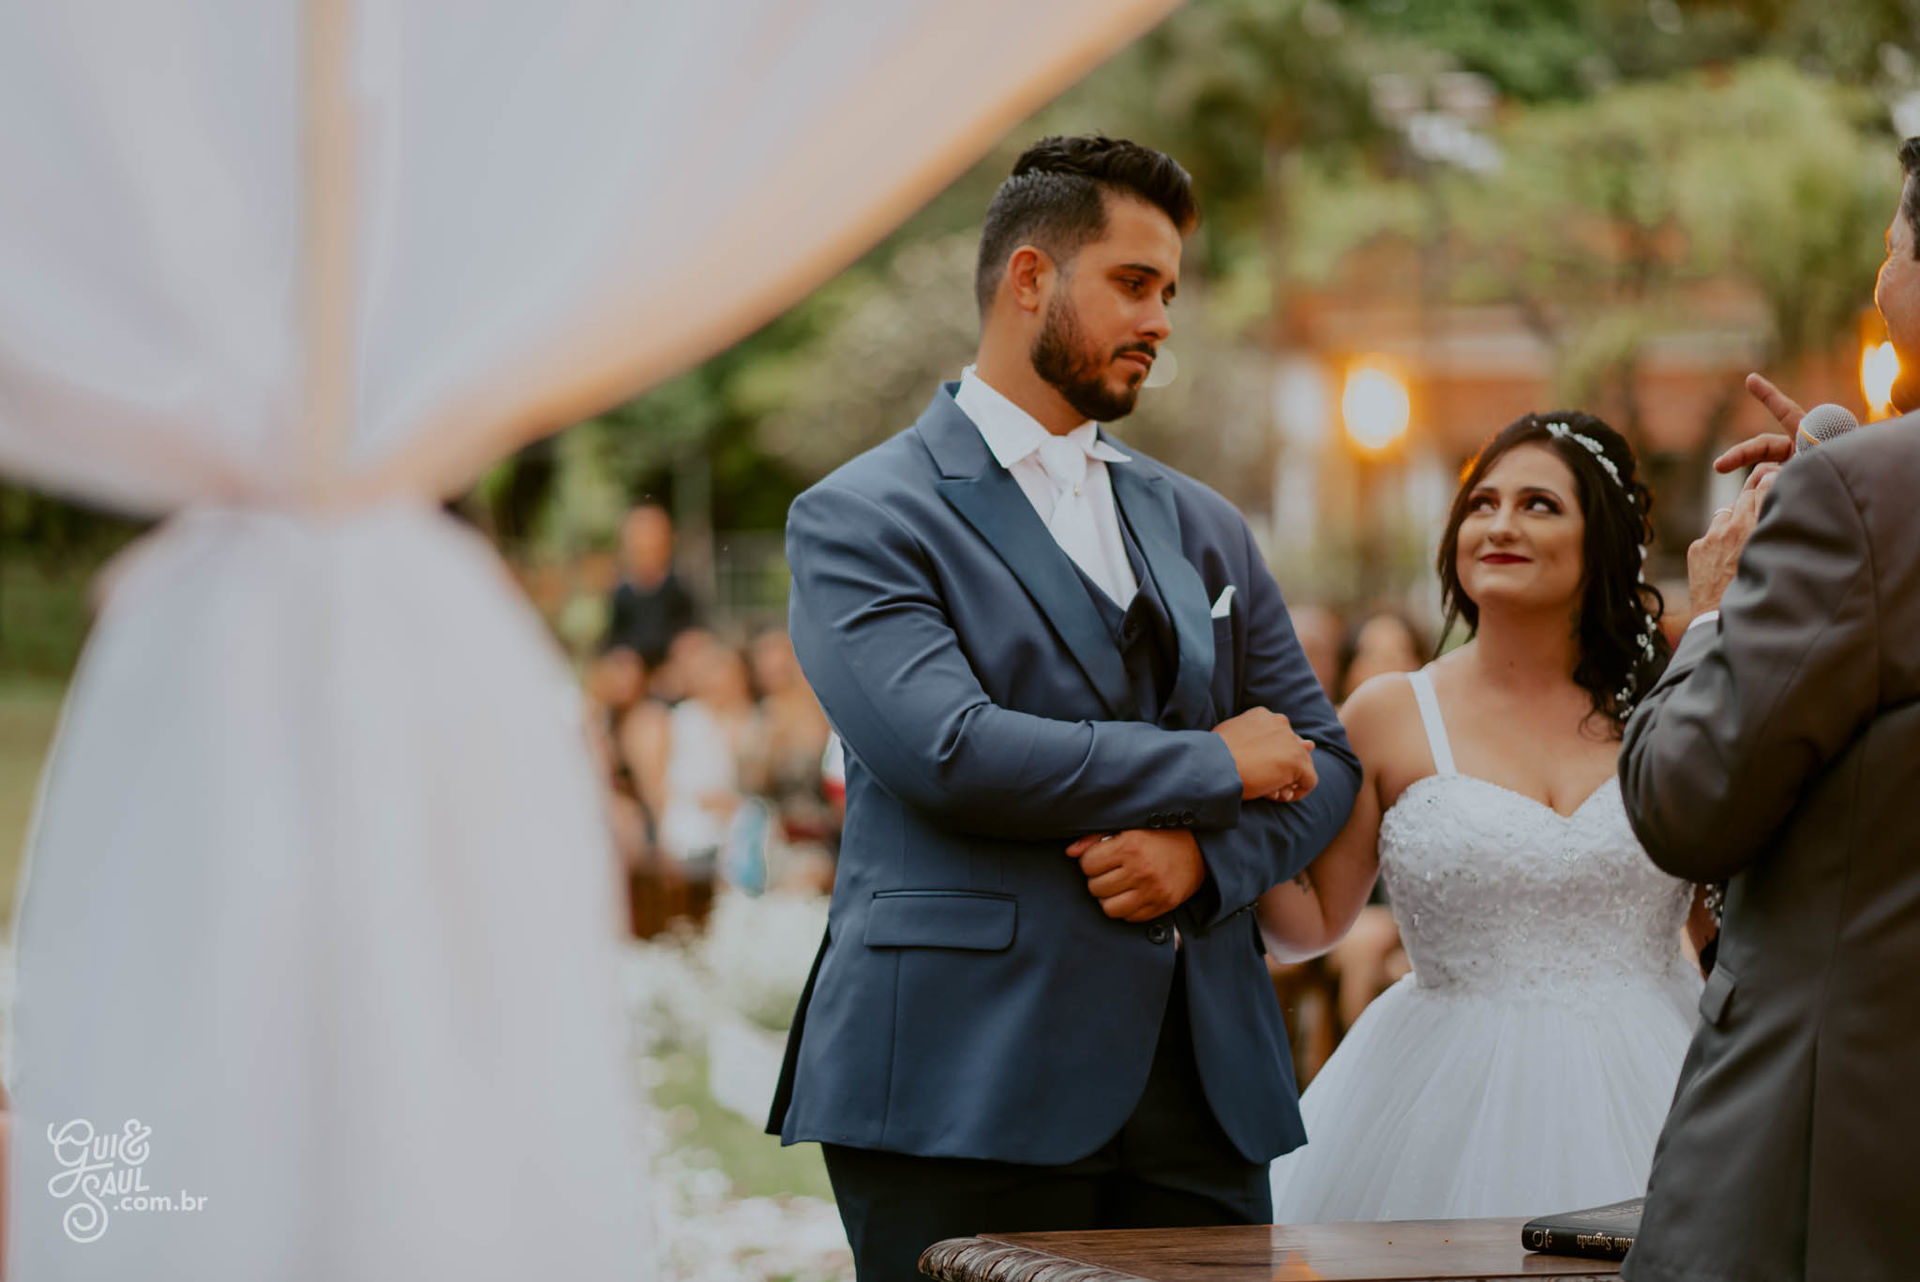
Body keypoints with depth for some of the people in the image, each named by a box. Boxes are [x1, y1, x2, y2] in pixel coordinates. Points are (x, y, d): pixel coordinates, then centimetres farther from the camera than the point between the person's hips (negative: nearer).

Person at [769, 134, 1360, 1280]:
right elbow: (946, 750, -16)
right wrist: (1213, 767, -7)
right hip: (969, 1089, -5)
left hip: (1201, 1082, 5)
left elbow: (1322, 762, 18)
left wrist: (1205, 856, -5)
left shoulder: (1202, 528, 19)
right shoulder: (861, 520, -1)